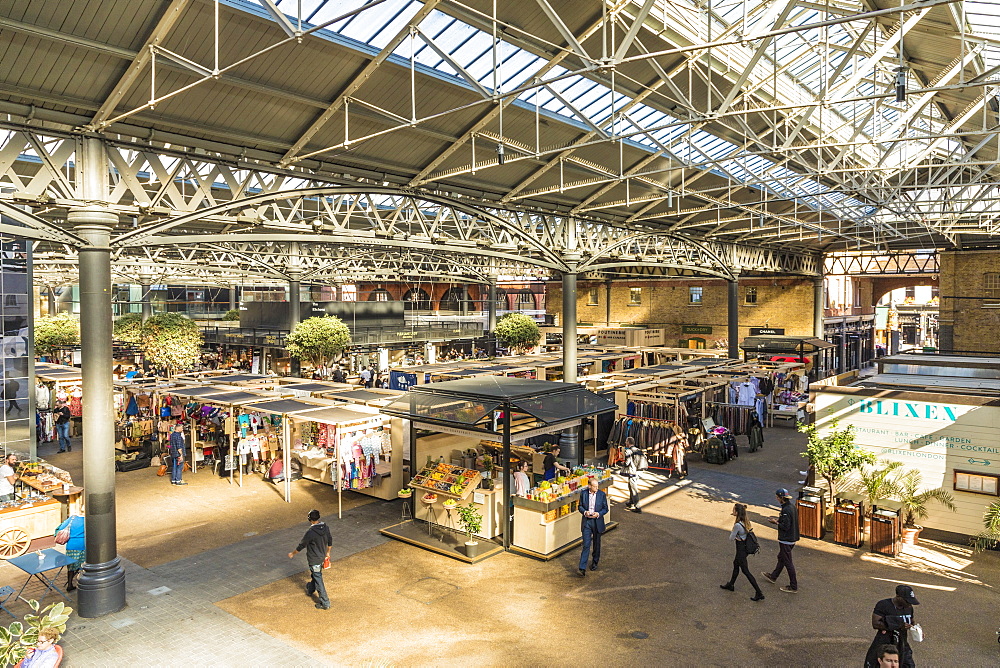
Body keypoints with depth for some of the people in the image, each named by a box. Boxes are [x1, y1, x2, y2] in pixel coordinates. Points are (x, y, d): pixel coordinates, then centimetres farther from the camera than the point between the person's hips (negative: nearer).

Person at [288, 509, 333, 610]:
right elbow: (330, 541, 6)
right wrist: (327, 553, 22)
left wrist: (292, 554, 1)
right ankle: (310, 589, 56)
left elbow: (301, 546, -16)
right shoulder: (325, 528, -8)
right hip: (322, 557, 7)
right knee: (316, 575, 30)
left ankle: (325, 603, 9)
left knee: (318, 580, 3)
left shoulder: (311, 532, -29)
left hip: (314, 560, -7)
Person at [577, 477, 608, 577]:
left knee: (596, 544, 15)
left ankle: (595, 563, 37)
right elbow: (580, 506, 7)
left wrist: (598, 514, -17)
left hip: (597, 522, 1)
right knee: (586, 545, -7)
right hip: (586, 522, -1)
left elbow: (605, 509, 1)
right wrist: (584, 512, -14)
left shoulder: (602, 494, -5)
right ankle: (582, 568, -8)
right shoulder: (583, 493, -3)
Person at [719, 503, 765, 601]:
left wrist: (732, 530, -3)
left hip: (741, 550, -9)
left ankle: (759, 593, 7)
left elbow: (731, 538, -19)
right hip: (746, 547, 9)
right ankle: (731, 585, 43)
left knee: (746, 571, 3)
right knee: (736, 564, 25)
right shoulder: (746, 522, -4)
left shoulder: (737, 525, -29)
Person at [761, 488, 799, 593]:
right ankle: (773, 576, 40)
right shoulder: (792, 506, 4)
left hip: (786, 540, -10)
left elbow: (785, 527, -26)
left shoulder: (786, 510, -26)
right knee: (781, 557, 23)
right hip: (792, 538, 10)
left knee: (788, 562, 1)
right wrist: (779, 519, 10)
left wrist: (776, 522, -12)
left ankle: (793, 586, 10)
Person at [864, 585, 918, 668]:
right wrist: (898, 625, -25)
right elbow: (875, 624, -22)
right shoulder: (883, 605, -15)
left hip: (902, 646, 6)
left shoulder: (909, 608, 5)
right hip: (883, 645, -5)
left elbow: (911, 623, 23)